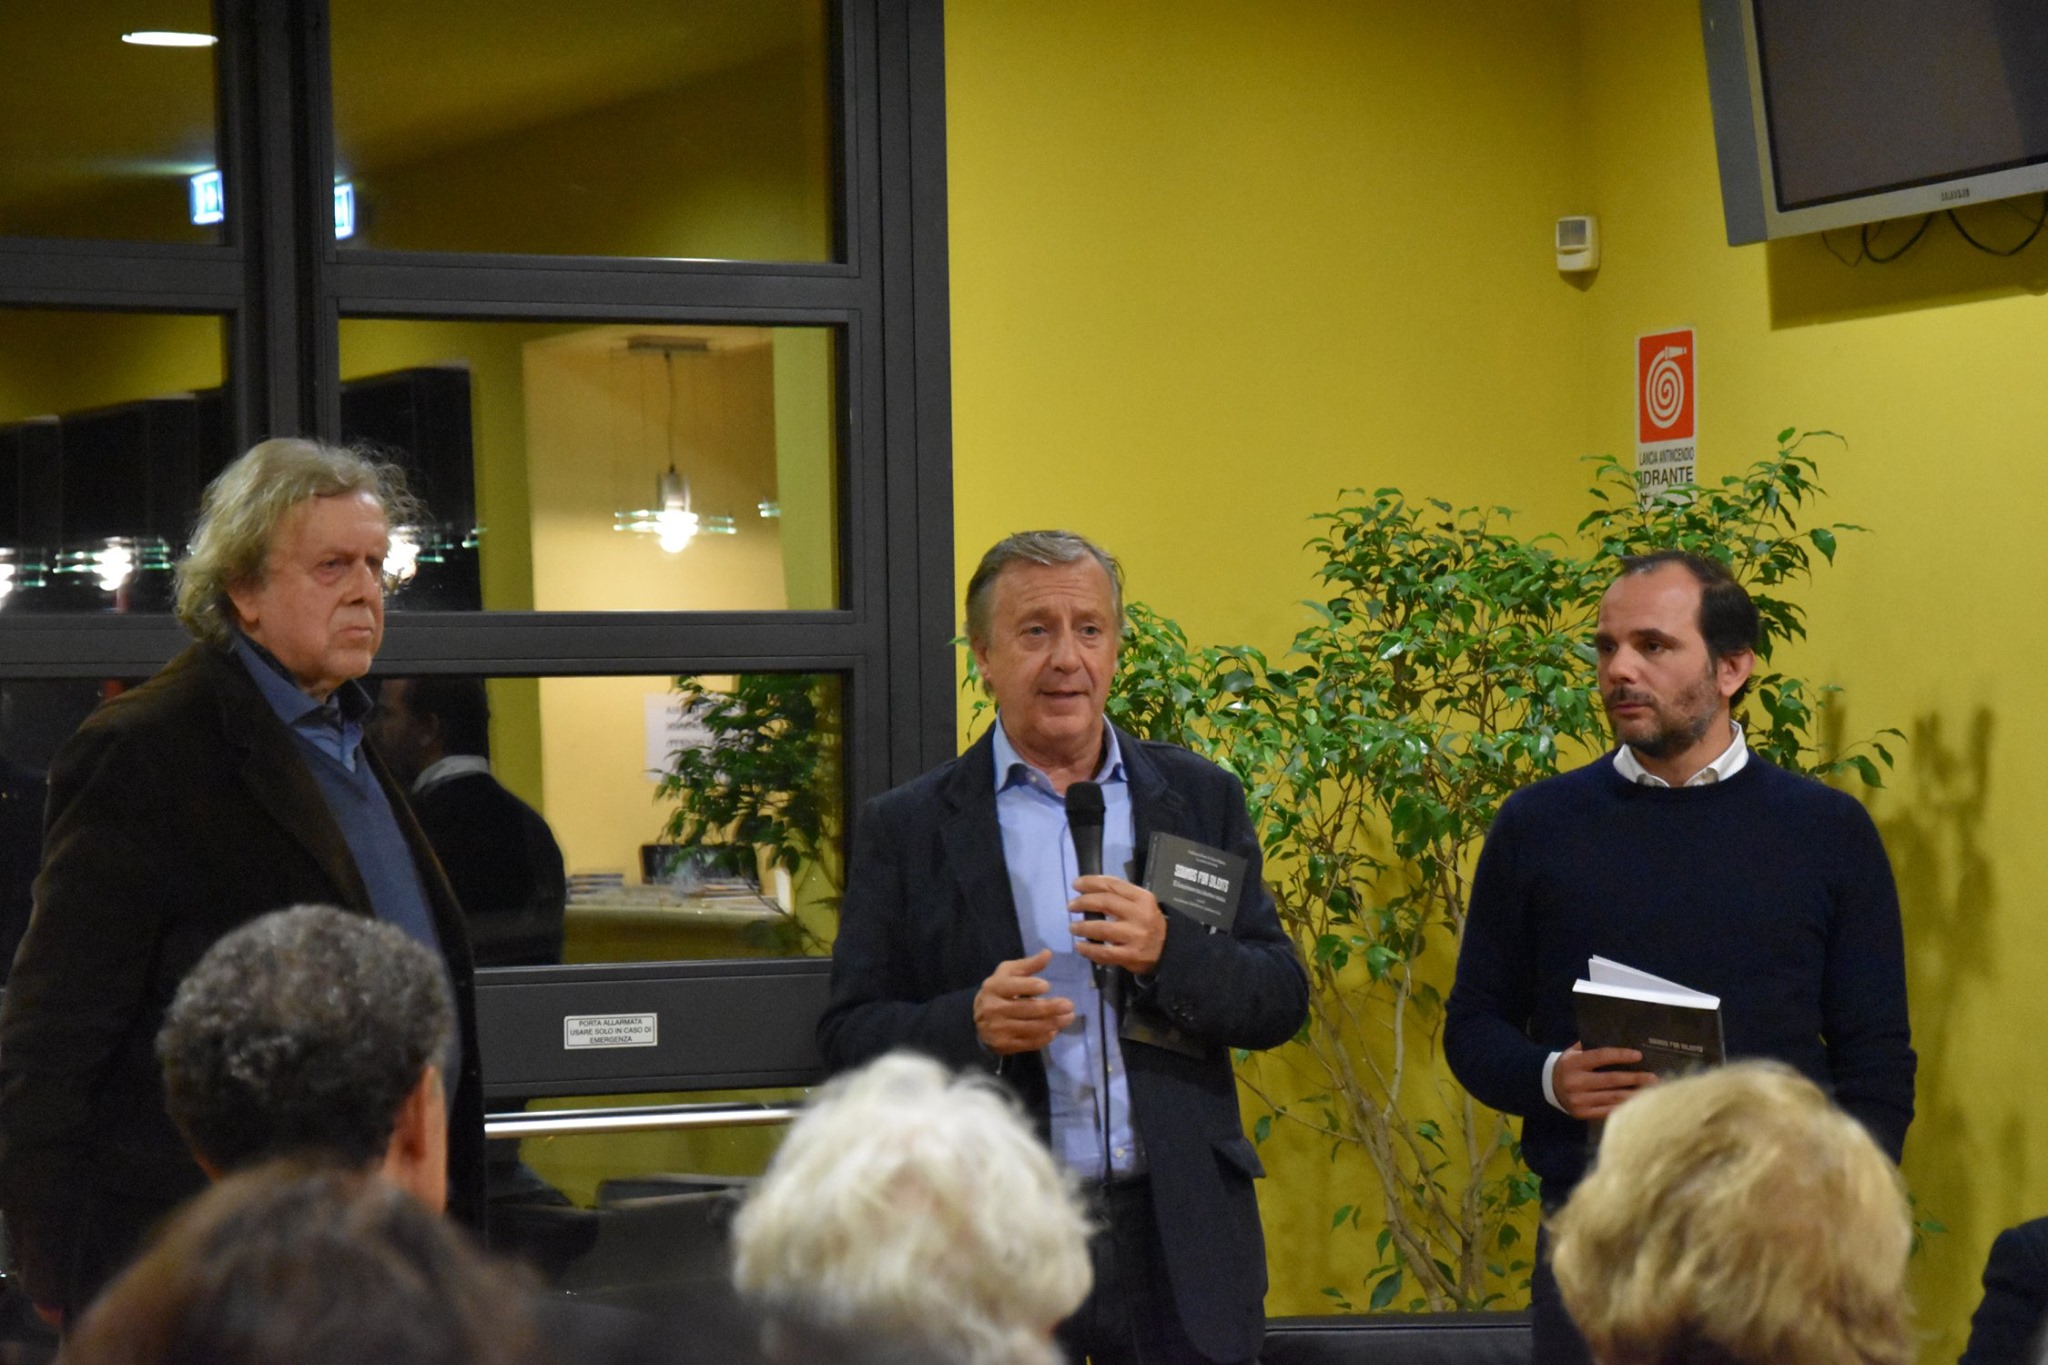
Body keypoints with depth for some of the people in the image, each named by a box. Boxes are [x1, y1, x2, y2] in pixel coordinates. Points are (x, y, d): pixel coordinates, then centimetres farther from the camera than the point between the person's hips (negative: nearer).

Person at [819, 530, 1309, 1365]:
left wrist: (1167, 953, -13)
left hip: (1178, 1238, 2)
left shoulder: (1202, 800, 10)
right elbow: (848, 1036, 1)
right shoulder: (906, 828, 4)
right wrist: (972, 1024, -17)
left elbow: (1281, 1003, 6)